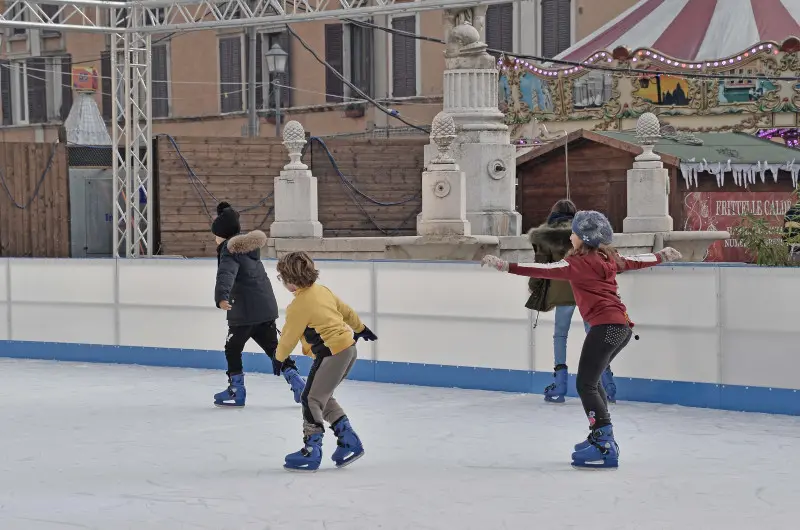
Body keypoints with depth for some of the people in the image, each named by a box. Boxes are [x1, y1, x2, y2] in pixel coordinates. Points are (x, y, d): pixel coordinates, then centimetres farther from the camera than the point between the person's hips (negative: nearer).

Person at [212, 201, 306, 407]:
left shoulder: (230, 251, -16)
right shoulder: (247, 245, 10)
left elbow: (226, 274, -33)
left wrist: (221, 296, -48)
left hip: (246, 311, -8)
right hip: (266, 306, 8)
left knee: (233, 348, 6)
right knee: (272, 347, 13)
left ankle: (236, 391, 8)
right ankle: (297, 382, 4)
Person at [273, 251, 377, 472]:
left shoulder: (299, 306, -15)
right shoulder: (322, 290, 9)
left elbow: (289, 337, -5)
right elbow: (346, 310, 21)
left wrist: (279, 358, 14)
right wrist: (360, 328, 38)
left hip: (332, 353, -10)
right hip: (349, 348, 10)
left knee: (311, 399, -3)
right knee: (323, 397, 19)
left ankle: (312, 451, -1)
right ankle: (349, 440, 16)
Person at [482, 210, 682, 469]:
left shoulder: (579, 263, -8)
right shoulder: (608, 260, 16)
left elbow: (545, 270, -18)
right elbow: (635, 262, 31)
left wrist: (507, 266, -23)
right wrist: (661, 256, 51)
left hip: (606, 327, -10)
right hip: (622, 326, 10)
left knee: (586, 385, -11)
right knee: (592, 381, 23)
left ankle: (605, 447, -19)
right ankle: (603, 438, 29)